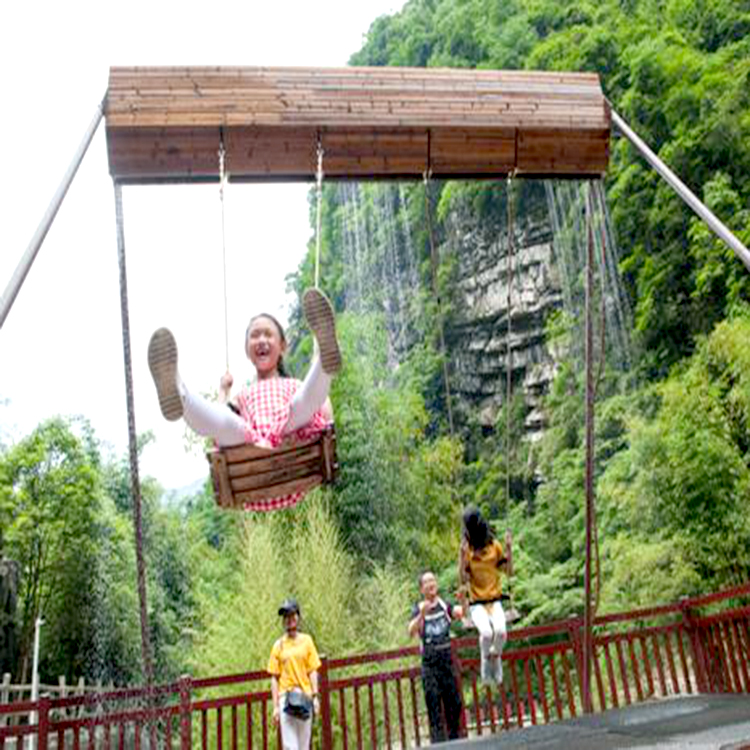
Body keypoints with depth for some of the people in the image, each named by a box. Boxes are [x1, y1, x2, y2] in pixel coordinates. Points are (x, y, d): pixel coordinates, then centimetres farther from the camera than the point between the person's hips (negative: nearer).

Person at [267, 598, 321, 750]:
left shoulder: (306, 640, 8)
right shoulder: (278, 645, 6)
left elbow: (313, 671, 6)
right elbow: (275, 677, 5)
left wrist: (315, 696, -3)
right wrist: (275, 706, 0)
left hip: (305, 697, 1)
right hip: (286, 697, -1)